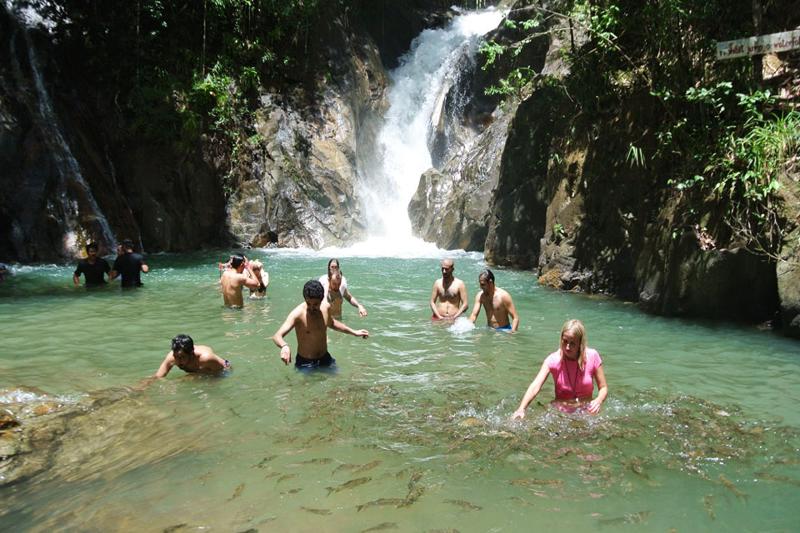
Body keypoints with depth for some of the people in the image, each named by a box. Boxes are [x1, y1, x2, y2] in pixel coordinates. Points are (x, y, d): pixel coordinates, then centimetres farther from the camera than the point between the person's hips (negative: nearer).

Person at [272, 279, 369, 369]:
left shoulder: (326, 307, -6)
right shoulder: (298, 314, -24)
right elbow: (277, 336, -34)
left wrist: (354, 332, 19)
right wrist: (284, 346, -56)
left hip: (325, 359, 5)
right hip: (305, 363, -5)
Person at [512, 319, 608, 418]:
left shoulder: (592, 357, -9)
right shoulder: (553, 359, -12)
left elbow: (603, 388, 0)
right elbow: (535, 386, -23)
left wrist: (599, 401, -23)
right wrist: (521, 409, -39)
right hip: (560, 410, 0)